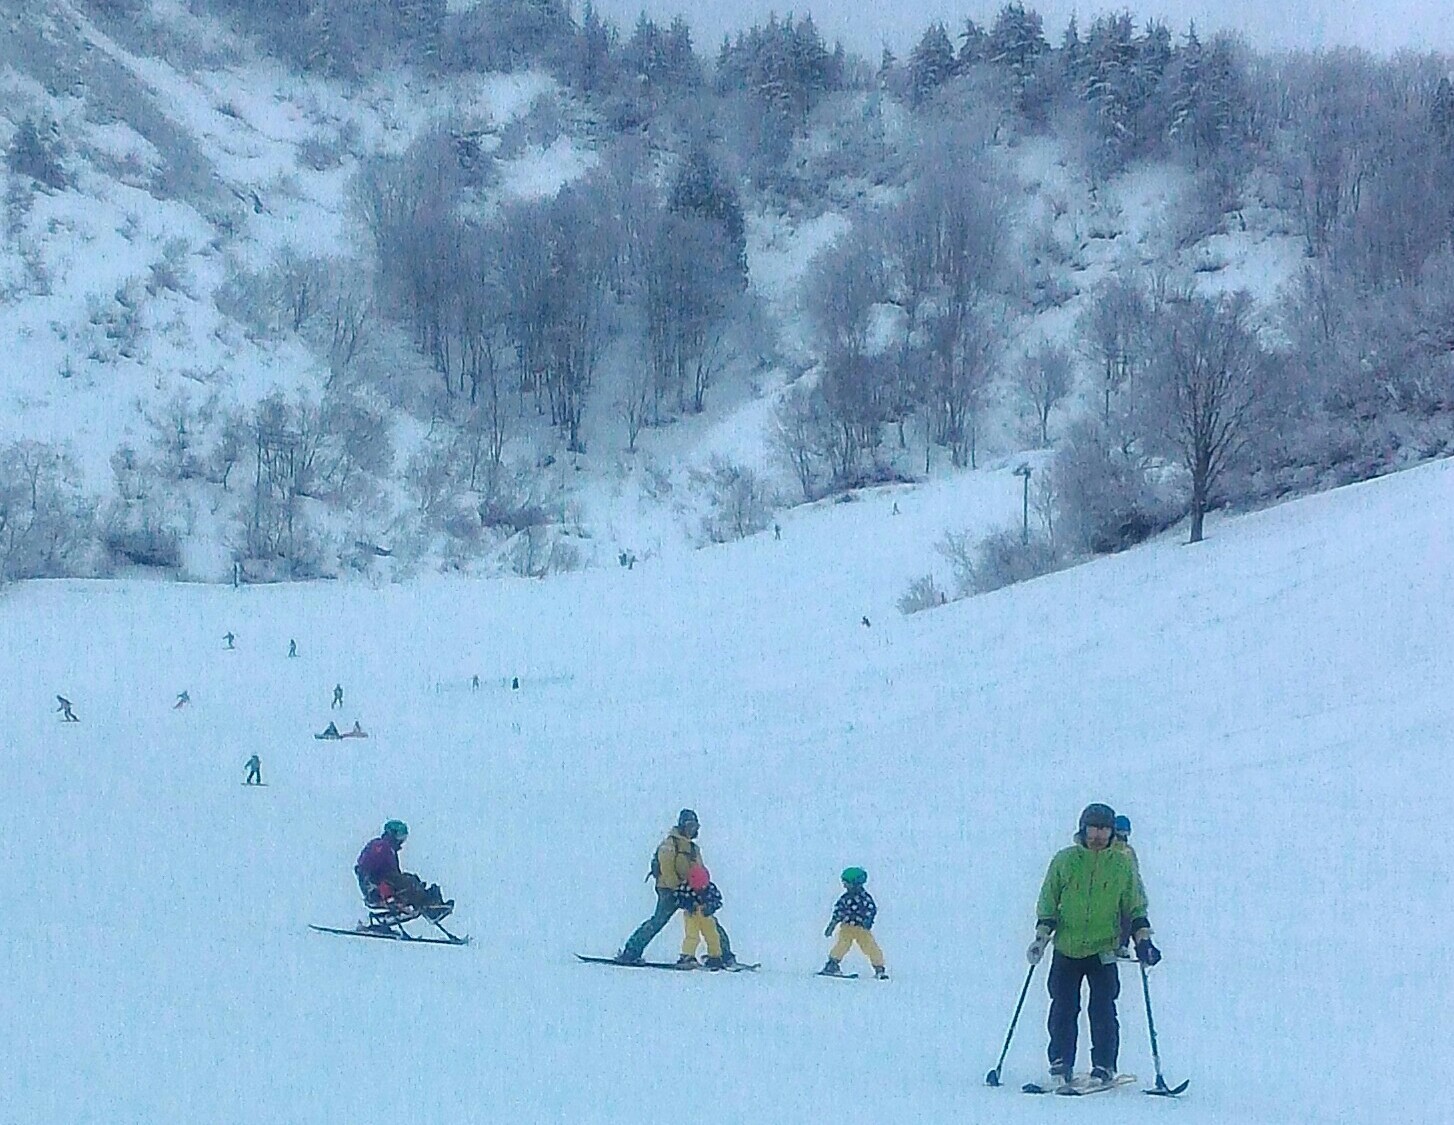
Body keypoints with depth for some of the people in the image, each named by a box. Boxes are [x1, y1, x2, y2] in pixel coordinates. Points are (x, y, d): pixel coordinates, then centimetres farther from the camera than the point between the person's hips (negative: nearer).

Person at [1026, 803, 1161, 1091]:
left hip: (1104, 950, -1)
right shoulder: (1064, 860, 5)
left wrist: (1143, 938, 0)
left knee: (1103, 1010, -7)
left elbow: (1135, 906, 12)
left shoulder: (1122, 864, 6)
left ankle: (1103, 1067, 3)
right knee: (1063, 1008, -1)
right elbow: (1048, 901, 8)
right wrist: (1042, 936, -3)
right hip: (1066, 948, 1)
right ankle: (1060, 1064, 9)